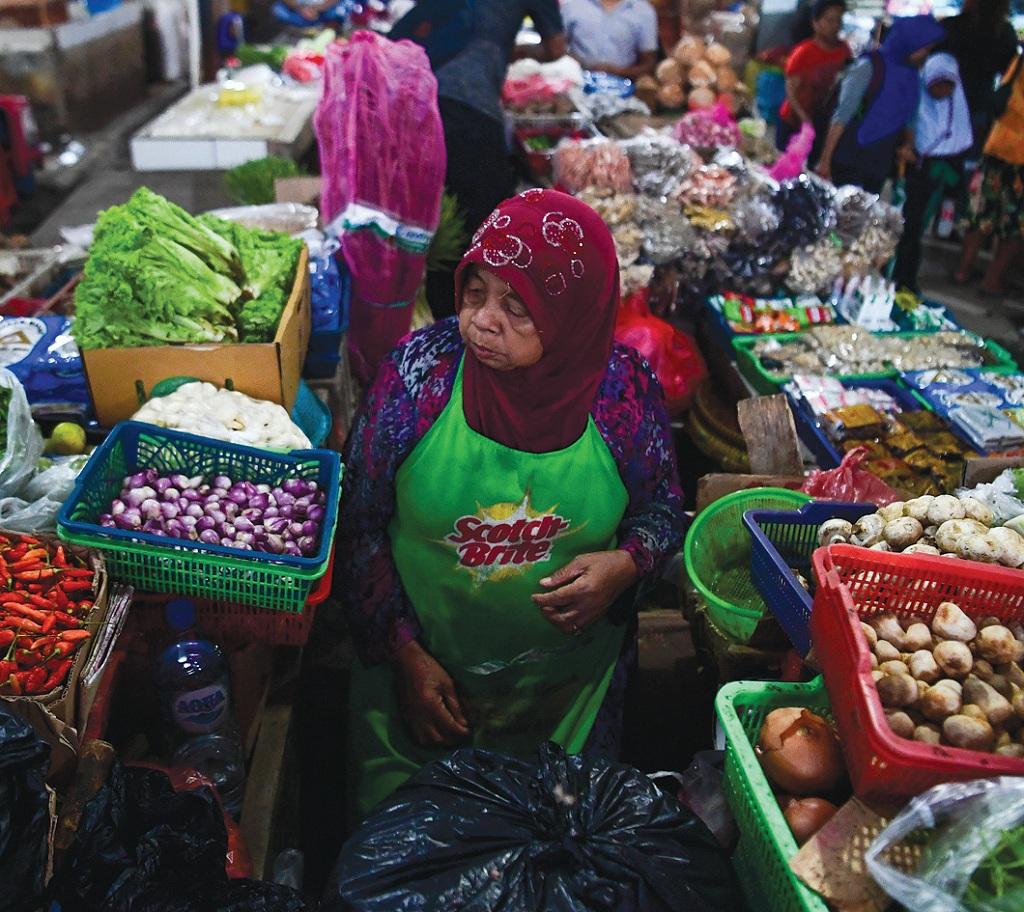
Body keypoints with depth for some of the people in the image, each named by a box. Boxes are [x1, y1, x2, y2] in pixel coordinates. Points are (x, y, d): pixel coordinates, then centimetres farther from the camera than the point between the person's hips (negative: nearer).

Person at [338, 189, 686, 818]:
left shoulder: (625, 389, -15)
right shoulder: (419, 370, -17)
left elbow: (663, 509, 2)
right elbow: (360, 525, -8)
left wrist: (626, 565, -20)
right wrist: (403, 654, -11)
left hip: (569, 691, 1)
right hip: (421, 675, 0)